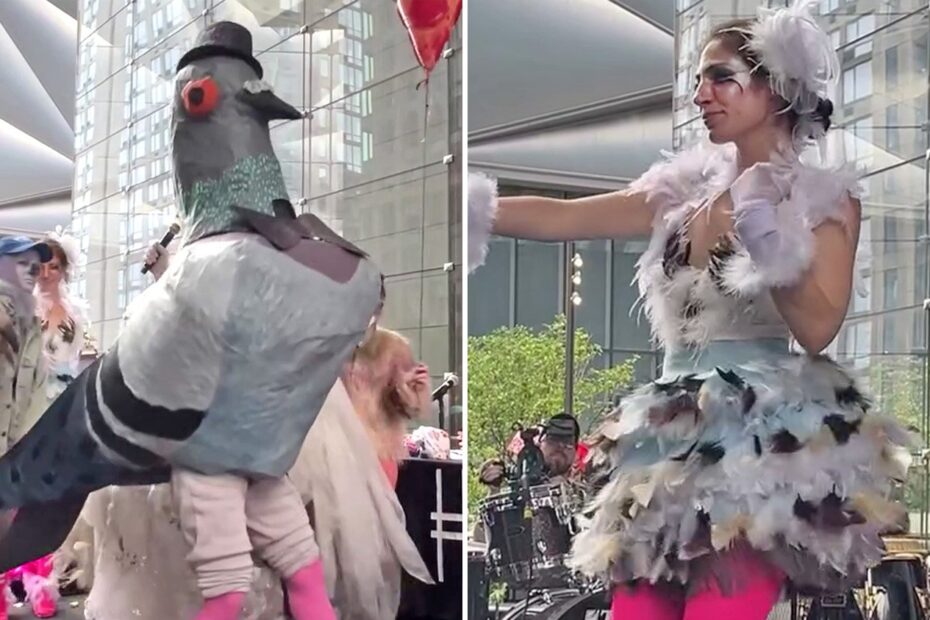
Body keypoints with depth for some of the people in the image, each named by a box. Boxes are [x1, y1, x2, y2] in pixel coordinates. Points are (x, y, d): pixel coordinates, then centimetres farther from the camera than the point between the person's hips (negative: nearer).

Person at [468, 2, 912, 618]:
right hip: (677, 442, 5)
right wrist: (471, 208, -3)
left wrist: (769, 241, -18)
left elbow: (817, 330, -8)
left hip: (765, 439, -5)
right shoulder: (685, 193, 13)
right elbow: (560, 217, 5)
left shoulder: (825, 199, 1)